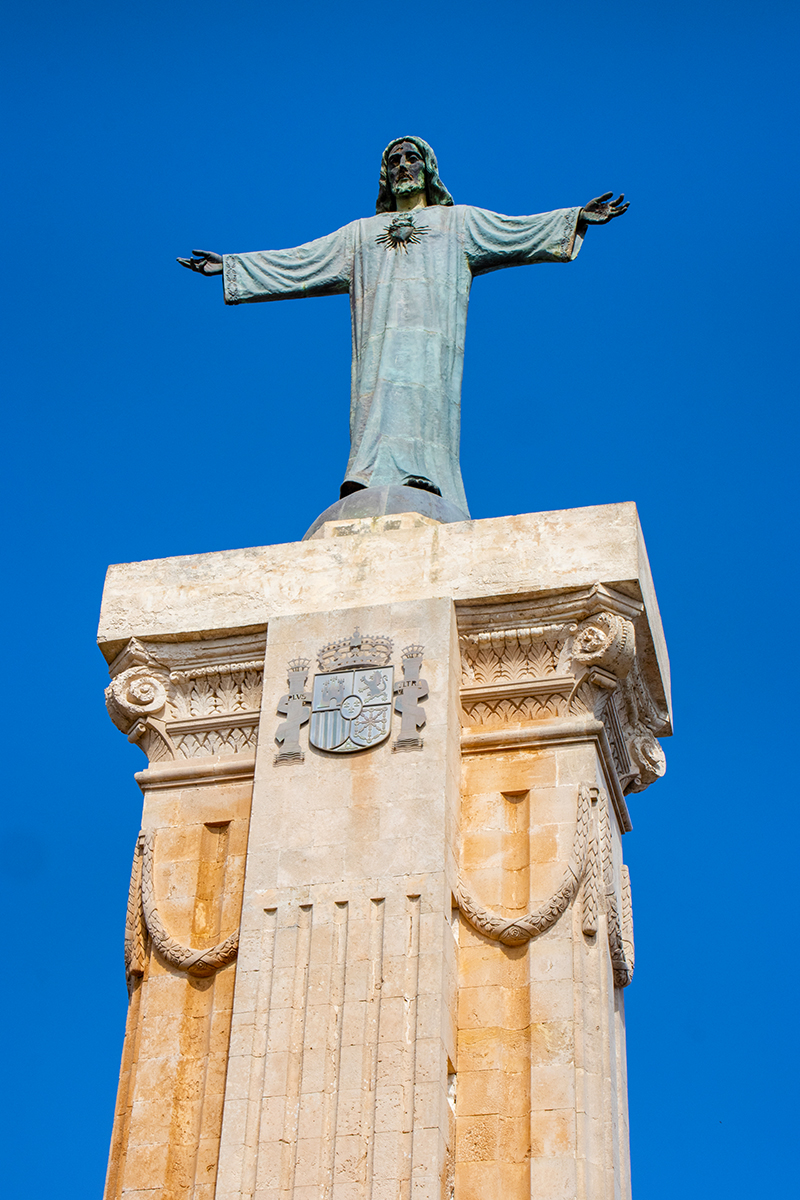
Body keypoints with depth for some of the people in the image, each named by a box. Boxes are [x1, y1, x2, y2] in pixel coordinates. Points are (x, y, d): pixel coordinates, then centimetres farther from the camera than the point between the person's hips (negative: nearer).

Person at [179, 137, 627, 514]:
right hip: (379, 338, 2)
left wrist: (577, 218, -1)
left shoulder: (459, 221, 26)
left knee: (420, 398, -24)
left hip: (431, 336, -2)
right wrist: (230, 266, 24)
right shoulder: (361, 233, 32)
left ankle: (415, 484, -39)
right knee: (381, 396, -19)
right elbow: (298, 263, 30)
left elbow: (518, 232, 13)